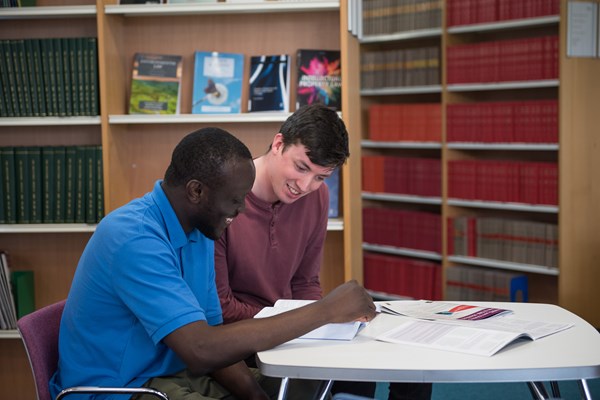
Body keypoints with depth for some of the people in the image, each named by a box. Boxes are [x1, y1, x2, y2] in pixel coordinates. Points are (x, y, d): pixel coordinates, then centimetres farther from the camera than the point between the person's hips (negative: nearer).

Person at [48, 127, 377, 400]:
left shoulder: (199, 233, 4)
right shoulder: (134, 239, -24)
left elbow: (211, 332, 7)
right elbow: (202, 349, -32)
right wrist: (325, 311, -28)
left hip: (176, 373, 8)